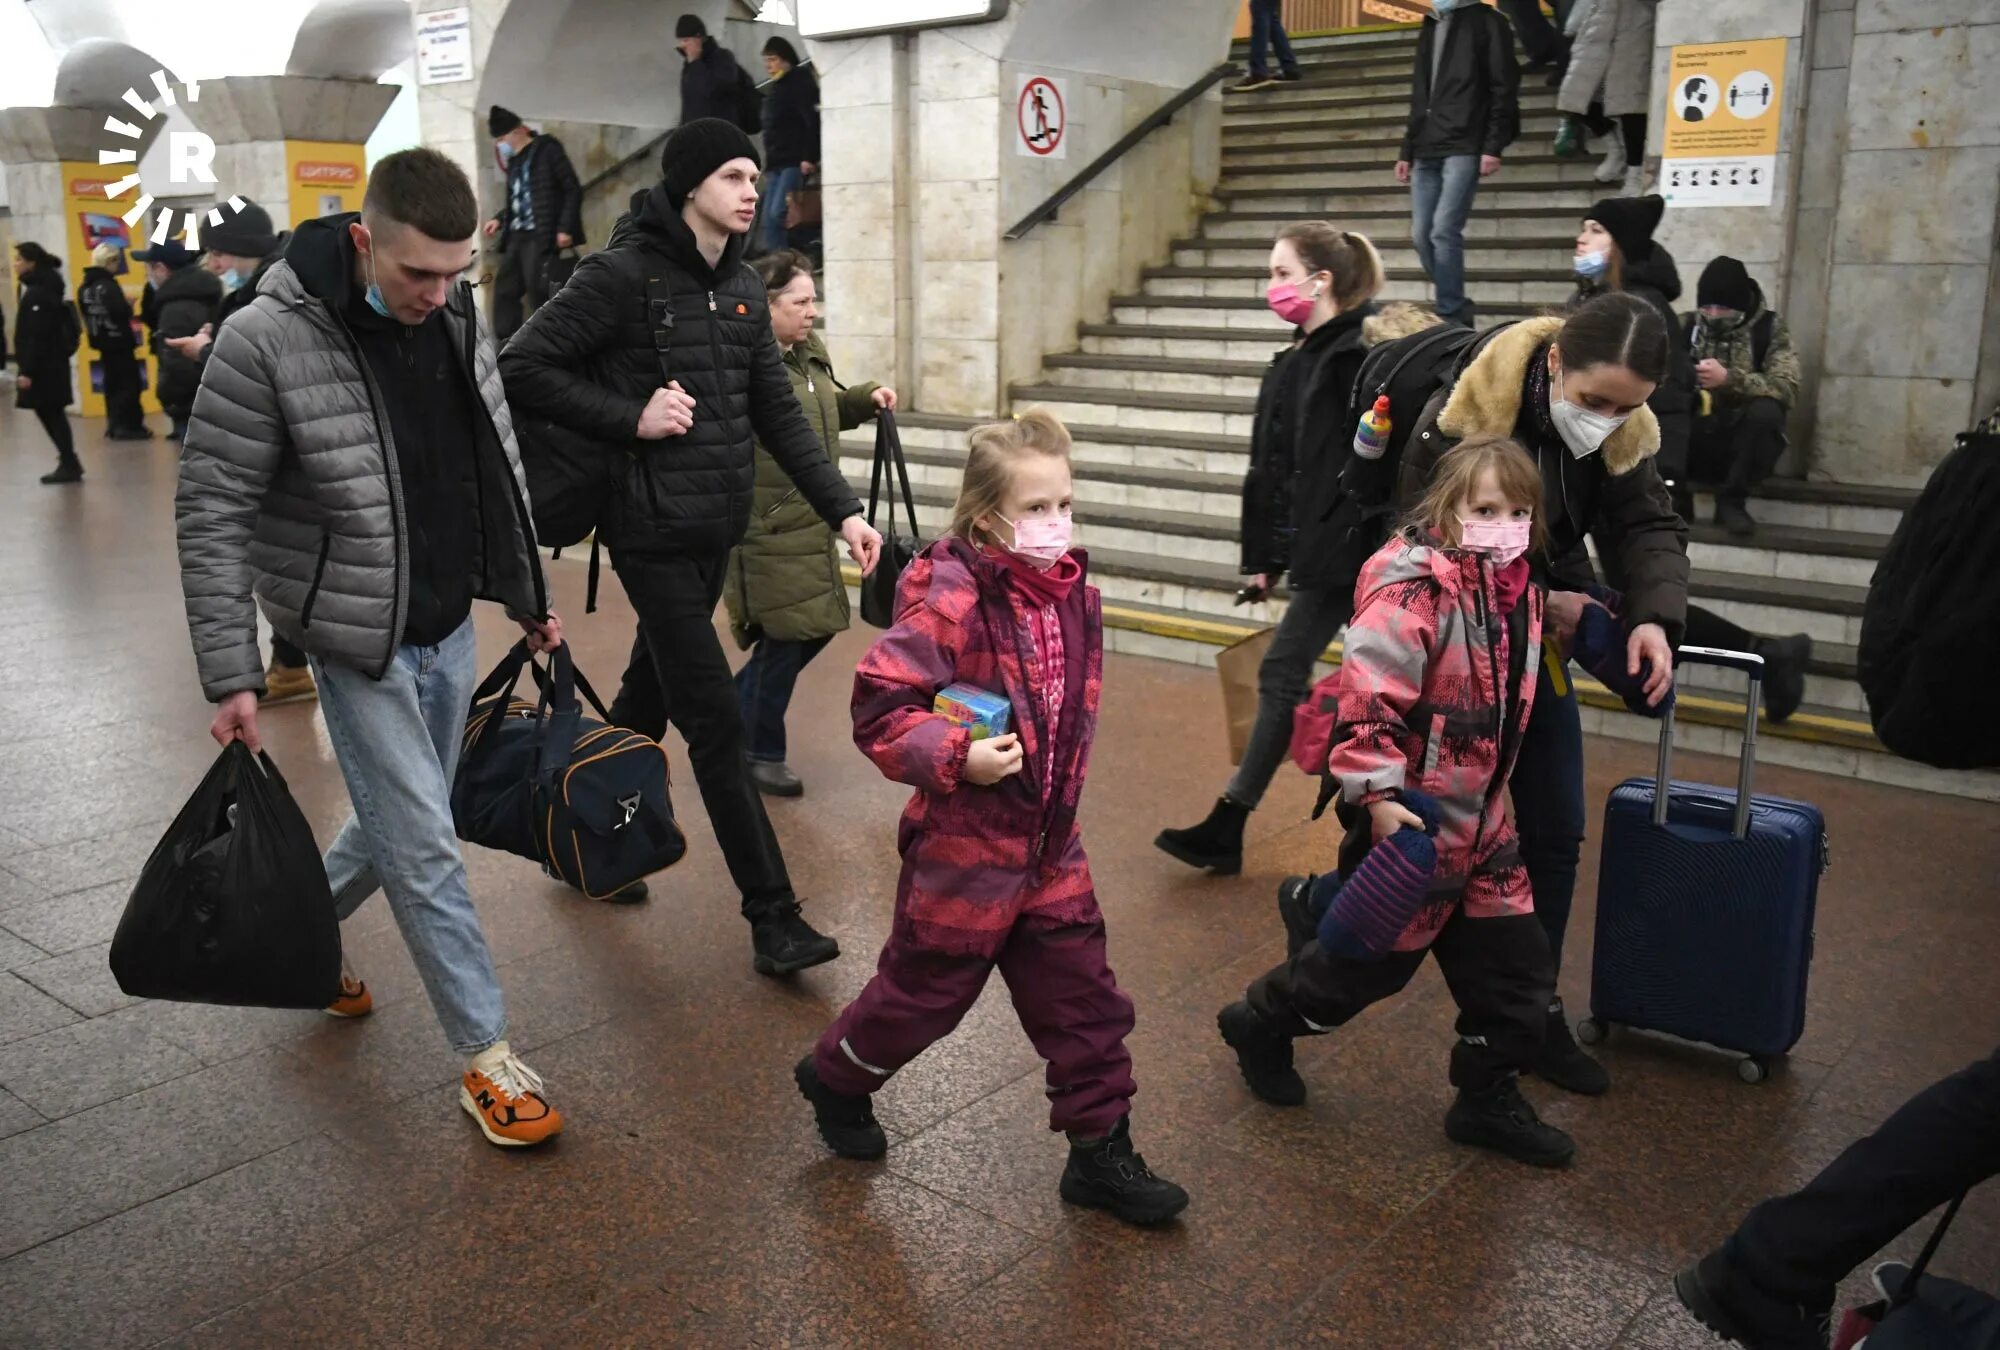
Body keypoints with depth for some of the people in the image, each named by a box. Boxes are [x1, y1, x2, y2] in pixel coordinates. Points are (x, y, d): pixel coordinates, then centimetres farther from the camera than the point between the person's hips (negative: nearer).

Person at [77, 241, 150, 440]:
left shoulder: (84, 287, 9)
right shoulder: (108, 285, -18)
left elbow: (86, 313, 15)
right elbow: (121, 313, -24)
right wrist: (129, 305, -5)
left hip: (101, 342, 8)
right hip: (119, 341, -8)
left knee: (112, 383, 15)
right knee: (129, 383, -2)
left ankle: (115, 425, 16)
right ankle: (129, 426, -3)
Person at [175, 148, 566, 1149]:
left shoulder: (456, 315, 0)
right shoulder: (266, 341, -18)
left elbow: (499, 465, 11)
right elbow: (212, 515, -14)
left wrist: (529, 596, 15)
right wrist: (231, 678, -15)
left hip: (450, 625, 6)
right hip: (359, 638, -6)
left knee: (397, 823, 19)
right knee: (424, 848, -2)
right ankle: (486, 1056, 11)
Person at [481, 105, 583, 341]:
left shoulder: (547, 150, -4)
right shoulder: (514, 160, 17)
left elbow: (573, 190, -8)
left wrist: (564, 228, -16)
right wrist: (499, 219, 10)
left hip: (540, 236, -8)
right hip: (516, 236, 8)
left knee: (538, 294, -10)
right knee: (504, 290, 5)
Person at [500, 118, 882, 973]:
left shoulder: (743, 289, 10)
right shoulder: (624, 272, -11)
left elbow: (778, 413, 11)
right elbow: (522, 369, -12)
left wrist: (842, 510, 3)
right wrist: (630, 418, -17)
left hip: (720, 526, 7)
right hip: (654, 531, -7)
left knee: (650, 698, 19)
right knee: (716, 724, -6)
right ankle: (774, 919, 0)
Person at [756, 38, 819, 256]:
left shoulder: (801, 82, -4)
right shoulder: (773, 88, 21)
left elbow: (813, 121, -15)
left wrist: (809, 157, -24)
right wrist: (768, 163, 18)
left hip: (795, 162, -9)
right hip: (775, 163, 9)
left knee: (777, 214, -21)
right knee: (768, 220, 1)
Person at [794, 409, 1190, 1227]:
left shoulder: (1073, 595, 0)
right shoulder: (952, 602, -22)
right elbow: (878, 706, -21)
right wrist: (957, 758, -29)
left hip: (1050, 845, 6)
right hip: (963, 845, -6)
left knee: (1083, 999, 10)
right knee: (925, 990, 13)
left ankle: (1101, 1152, 24)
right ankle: (835, 1079, 40)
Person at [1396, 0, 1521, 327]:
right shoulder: (1430, 28, 22)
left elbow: (1503, 89, -5)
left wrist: (1493, 147, -14)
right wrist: (1407, 150, 19)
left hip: (1464, 148, -7)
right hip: (1426, 152, 7)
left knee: (1444, 231, -17)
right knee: (1421, 235, 1)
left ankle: (1450, 318, -11)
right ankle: (1458, 309, 12)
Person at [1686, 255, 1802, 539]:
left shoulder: (1770, 328, -2)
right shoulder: (1688, 326, 5)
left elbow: (1786, 388, -16)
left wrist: (1728, 378, -29)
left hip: (1744, 441, -1)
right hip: (1696, 443, 1)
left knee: (1766, 410, -32)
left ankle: (1732, 500, -16)